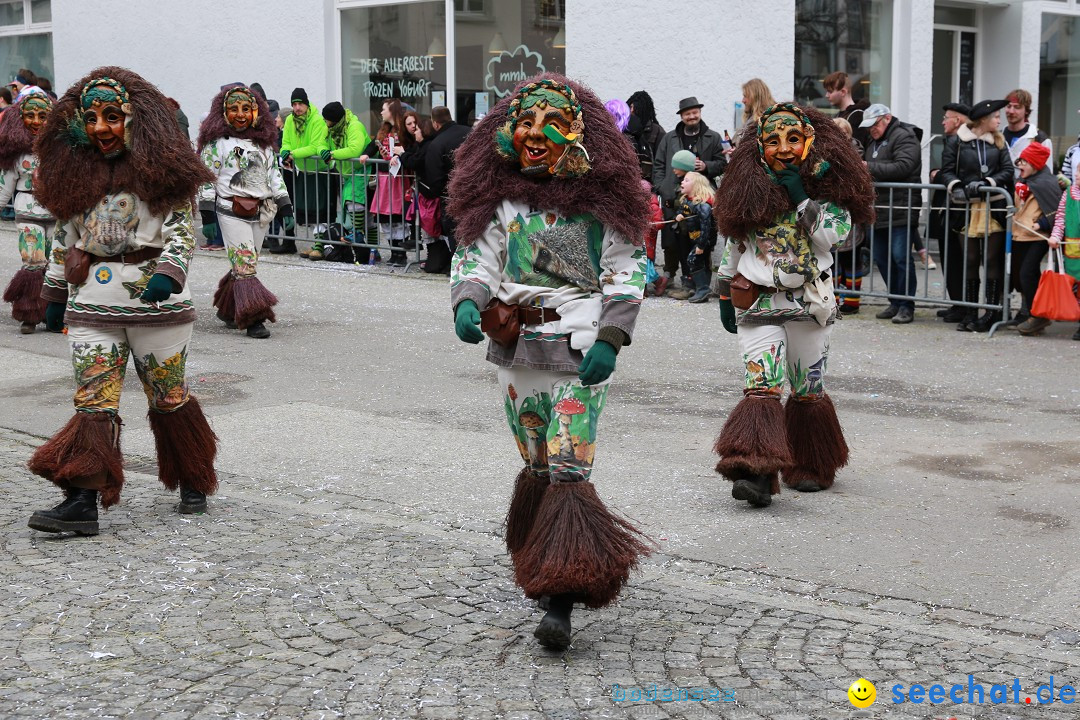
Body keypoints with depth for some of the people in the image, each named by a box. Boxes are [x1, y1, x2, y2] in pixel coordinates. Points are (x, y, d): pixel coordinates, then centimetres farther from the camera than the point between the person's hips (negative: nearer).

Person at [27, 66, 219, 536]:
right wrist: (55, 294, 18)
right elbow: (65, 237, 18)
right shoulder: (75, 171, 11)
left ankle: (194, 484, 24)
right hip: (92, 299, 4)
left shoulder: (161, 168, -3)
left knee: (169, 396, 7)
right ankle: (82, 502, -9)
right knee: (93, 401, -5)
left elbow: (183, 231, -8)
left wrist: (168, 272, -24)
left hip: (155, 298, -3)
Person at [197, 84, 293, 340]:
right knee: (245, 264, -12)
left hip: (260, 211, 5)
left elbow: (274, 173, 17)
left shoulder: (263, 142, 14)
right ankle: (253, 319, -12)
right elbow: (207, 177, -3)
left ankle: (226, 310, 24)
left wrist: (285, 205, 9)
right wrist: (208, 215, -8)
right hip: (231, 210, -5)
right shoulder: (217, 141, -1)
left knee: (244, 264, 9)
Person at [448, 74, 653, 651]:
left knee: (569, 469, -11)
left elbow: (627, 272, -1)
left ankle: (561, 602, -13)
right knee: (537, 467, 14)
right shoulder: (500, 193, 8)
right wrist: (467, 302, -13)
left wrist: (610, 340, -13)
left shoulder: (598, 194, -1)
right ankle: (543, 569, 31)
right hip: (515, 343, 4)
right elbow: (474, 256, 9)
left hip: (578, 346, -4)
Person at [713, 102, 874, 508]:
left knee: (807, 391, 11)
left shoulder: (826, 185, -1)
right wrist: (725, 295, 16)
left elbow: (831, 235, -17)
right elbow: (733, 245, 14)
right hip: (757, 301, 0)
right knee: (762, 387, -15)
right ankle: (756, 473, -26)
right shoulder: (750, 188, 5)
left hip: (809, 301, 0)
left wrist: (799, 195, -19)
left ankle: (811, 468, 27)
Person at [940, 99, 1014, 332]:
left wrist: (986, 182, -11)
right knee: (969, 260, 4)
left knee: (993, 258, -2)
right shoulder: (956, 141, 3)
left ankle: (992, 312, 2)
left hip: (995, 206, 1)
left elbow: (1008, 170, 4)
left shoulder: (998, 141, 10)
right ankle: (969, 314, 10)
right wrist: (956, 187, -17)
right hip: (968, 207, -1)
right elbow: (947, 171, 0)